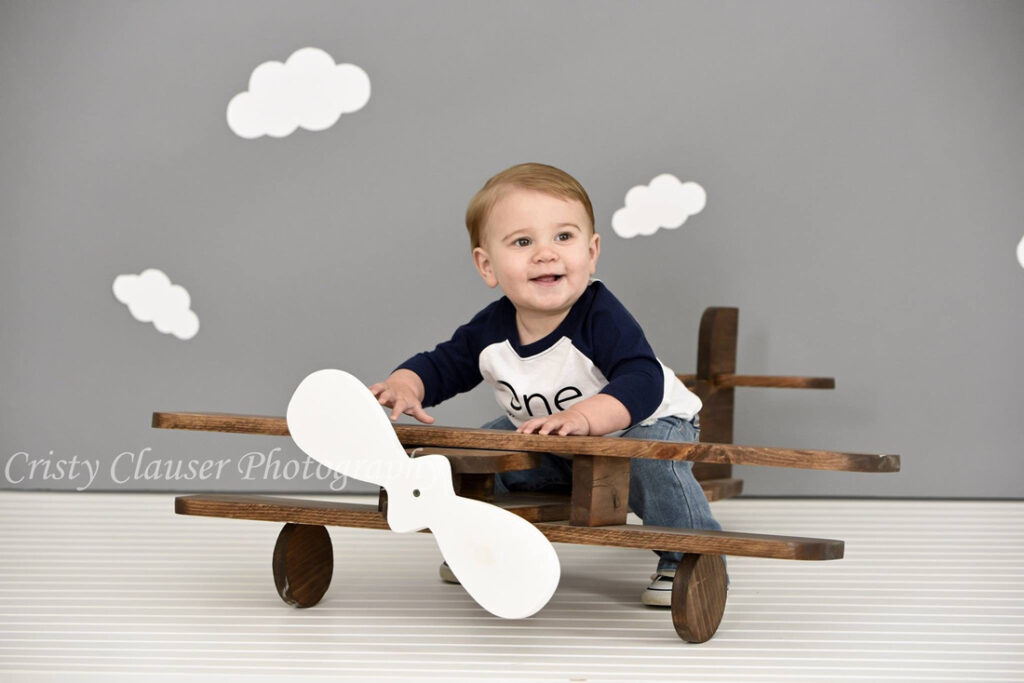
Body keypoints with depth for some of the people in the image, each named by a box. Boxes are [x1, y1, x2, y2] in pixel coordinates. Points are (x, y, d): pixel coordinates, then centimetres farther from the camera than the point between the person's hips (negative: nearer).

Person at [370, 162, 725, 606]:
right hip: (552, 443, 6)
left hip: (646, 423, -6)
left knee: (653, 462, -36)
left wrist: (583, 417, -61)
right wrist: (404, 387, -26)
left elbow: (641, 383, -45)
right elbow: (440, 366, -3)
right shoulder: (489, 332, -16)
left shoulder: (600, 317, -34)